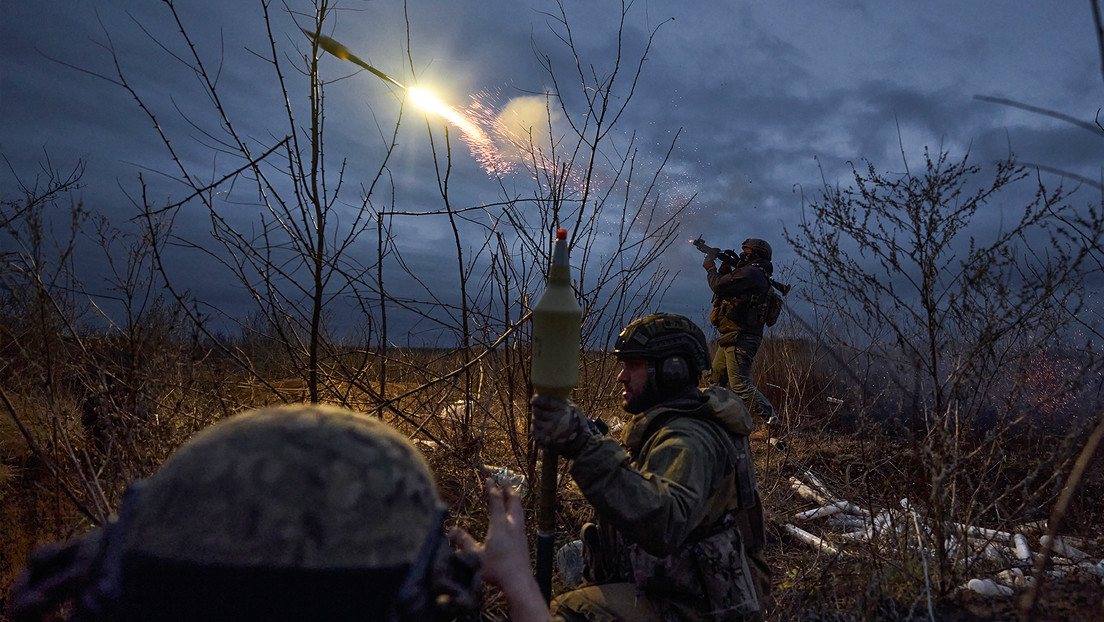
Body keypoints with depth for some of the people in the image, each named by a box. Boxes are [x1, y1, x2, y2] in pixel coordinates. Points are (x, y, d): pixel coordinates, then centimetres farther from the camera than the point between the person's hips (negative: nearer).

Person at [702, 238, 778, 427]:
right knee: (715, 380, 19)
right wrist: (725, 270, 12)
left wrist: (711, 268, -1)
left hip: (740, 338, -11)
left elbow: (719, 287, -19)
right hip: (732, 337, 11)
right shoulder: (753, 274, 21)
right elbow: (728, 290, 25)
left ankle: (772, 421, -16)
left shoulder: (751, 272, -12)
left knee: (740, 385, -16)